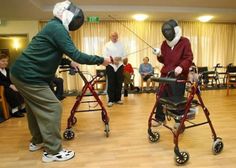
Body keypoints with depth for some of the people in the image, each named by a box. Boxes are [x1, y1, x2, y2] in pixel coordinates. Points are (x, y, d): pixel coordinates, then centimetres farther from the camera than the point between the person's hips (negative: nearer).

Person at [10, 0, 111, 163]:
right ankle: (52, 152, 4)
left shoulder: (53, 26, 15)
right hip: (29, 76, -11)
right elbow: (76, 55, -23)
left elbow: (52, 54, 25)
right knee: (53, 108, -7)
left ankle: (37, 141, 38)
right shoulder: (57, 28, -17)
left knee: (36, 108, 21)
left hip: (21, 72, 11)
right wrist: (101, 60, -15)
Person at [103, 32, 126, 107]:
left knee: (119, 83, 5)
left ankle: (118, 99, 17)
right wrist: (113, 60, -18)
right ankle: (111, 100, 5)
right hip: (110, 66, -2)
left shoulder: (121, 45, 11)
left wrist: (119, 58, -13)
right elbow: (105, 56, -6)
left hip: (120, 65, 3)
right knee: (111, 84, -2)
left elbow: (124, 55, 7)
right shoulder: (107, 45, 3)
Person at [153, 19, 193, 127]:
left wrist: (181, 67, -28)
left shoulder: (185, 42, -4)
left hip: (179, 76, -5)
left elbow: (189, 58, -10)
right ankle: (160, 118, 29)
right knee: (161, 97, 11)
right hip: (165, 75, 5)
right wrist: (159, 55, -6)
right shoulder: (165, 43, 11)